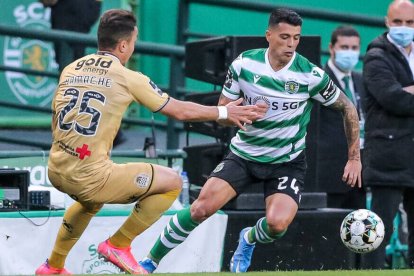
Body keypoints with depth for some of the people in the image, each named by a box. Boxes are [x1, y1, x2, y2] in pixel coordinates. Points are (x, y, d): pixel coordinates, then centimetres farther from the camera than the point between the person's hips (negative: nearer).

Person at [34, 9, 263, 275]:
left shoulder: (70, 70, 11)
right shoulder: (128, 78, -5)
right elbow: (180, 111, 3)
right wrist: (224, 112, 17)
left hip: (56, 173, 7)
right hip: (91, 178, -7)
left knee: (92, 200, 41)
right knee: (172, 182, 5)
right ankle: (118, 245, 8)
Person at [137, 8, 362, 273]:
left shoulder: (310, 75, -15)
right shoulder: (244, 64, -10)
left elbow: (348, 108, -3)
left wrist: (354, 158, -3)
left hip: (288, 161, -1)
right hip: (244, 153, 1)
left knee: (278, 223, -24)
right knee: (201, 207, -16)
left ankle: (249, 239, 15)